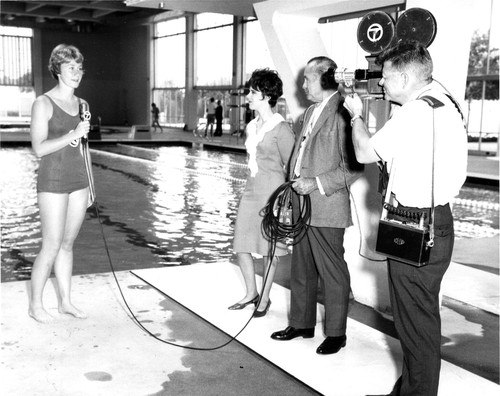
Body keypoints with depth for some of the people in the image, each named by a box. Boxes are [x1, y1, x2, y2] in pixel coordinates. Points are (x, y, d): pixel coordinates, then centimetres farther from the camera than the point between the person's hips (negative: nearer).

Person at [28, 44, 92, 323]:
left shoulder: (81, 104, 10)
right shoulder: (43, 104, -10)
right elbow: (39, 149, -16)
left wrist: (89, 185, 11)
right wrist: (73, 135, -22)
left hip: (78, 181, 6)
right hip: (53, 182, -6)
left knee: (68, 244, 12)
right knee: (52, 247, -3)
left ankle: (66, 301, 22)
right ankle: (36, 305, 14)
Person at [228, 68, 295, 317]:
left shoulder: (280, 129, -12)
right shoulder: (251, 127, 12)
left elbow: (291, 167, -10)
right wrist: (253, 185, 18)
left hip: (272, 193, -7)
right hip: (251, 190, 8)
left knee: (268, 249, 4)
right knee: (241, 246, 8)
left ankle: (265, 298, 20)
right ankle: (251, 293, 26)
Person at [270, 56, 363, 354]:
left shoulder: (341, 114, -16)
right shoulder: (312, 112, 14)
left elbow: (353, 167, -19)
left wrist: (317, 183, -18)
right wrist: (296, 183, 11)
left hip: (327, 209, -9)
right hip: (303, 206, 9)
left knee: (332, 273, 5)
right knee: (301, 270, 17)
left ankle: (336, 333, 18)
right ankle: (302, 324, 31)